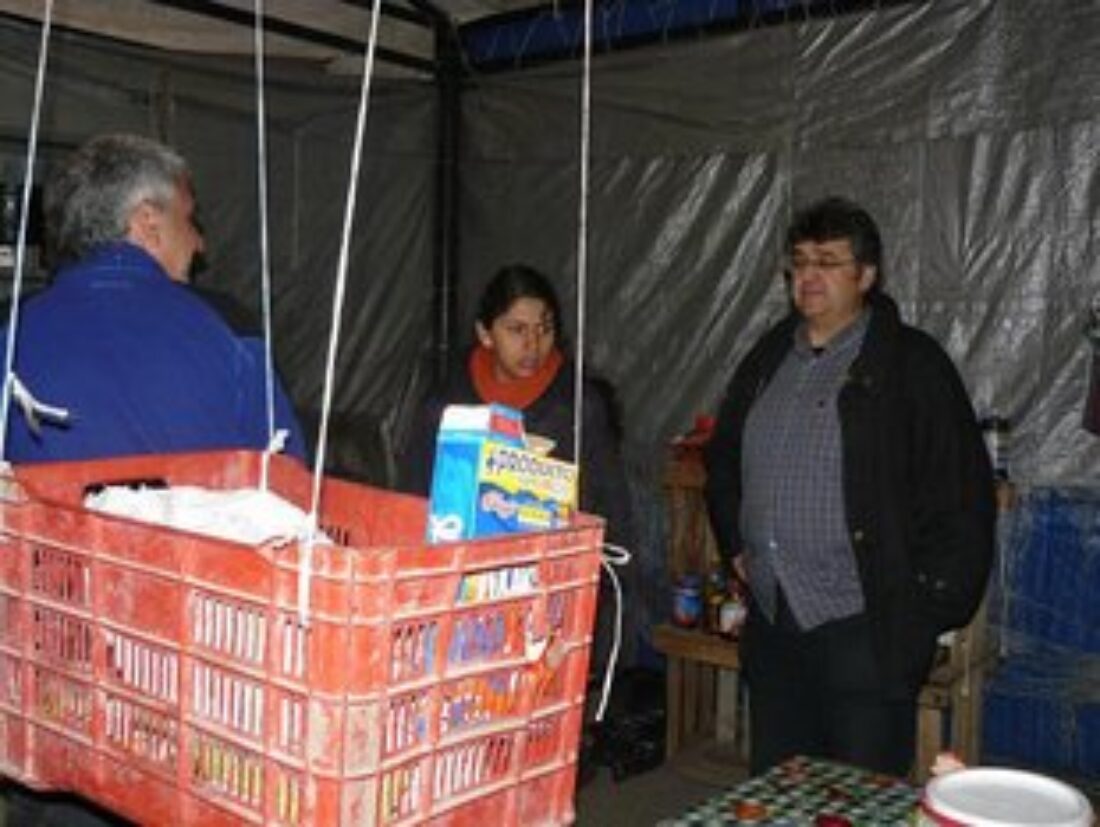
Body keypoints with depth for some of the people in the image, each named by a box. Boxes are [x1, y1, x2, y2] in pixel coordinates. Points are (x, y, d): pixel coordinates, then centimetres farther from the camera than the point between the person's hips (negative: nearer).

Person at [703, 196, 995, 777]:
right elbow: (723, 459, 25)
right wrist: (735, 544, 15)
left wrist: (928, 606, -11)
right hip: (770, 620, 6)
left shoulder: (913, 364, -6)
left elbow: (961, 494, -9)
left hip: (863, 627, -6)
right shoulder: (769, 357, 13)